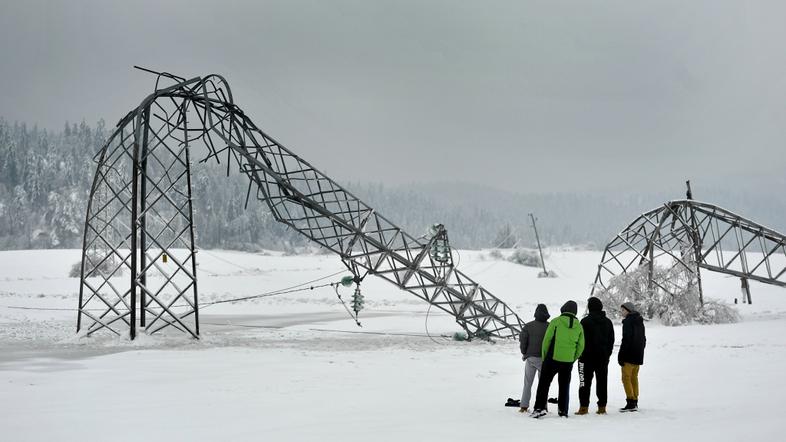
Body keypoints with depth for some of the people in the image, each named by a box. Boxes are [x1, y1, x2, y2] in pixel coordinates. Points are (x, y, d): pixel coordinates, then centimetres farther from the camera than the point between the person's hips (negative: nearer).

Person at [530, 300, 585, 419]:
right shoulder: (579, 326, 6)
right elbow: (580, 346, 7)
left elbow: (547, 340, -6)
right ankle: (563, 411, 14)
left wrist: (544, 356, 5)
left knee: (544, 383, 5)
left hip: (552, 359, -3)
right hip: (568, 361, 3)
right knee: (564, 386, 14)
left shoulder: (556, 321, -6)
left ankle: (539, 408, -4)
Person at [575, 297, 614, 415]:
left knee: (585, 382, -2)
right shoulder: (608, 322, 9)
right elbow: (611, 340, 13)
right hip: (603, 357, 5)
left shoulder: (586, 321, -11)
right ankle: (602, 407, 10)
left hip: (588, 356, -5)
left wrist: (580, 354, -2)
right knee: (602, 381, 9)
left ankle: (584, 407, -5)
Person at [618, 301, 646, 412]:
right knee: (634, 378, 13)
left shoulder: (628, 322, -12)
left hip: (629, 356, -9)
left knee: (626, 378, -7)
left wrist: (620, 356, -17)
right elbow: (643, 339, 22)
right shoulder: (640, 322, 16)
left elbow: (626, 339, -19)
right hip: (638, 356, 9)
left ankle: (631, 402, -14)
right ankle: (635, 403, 13)